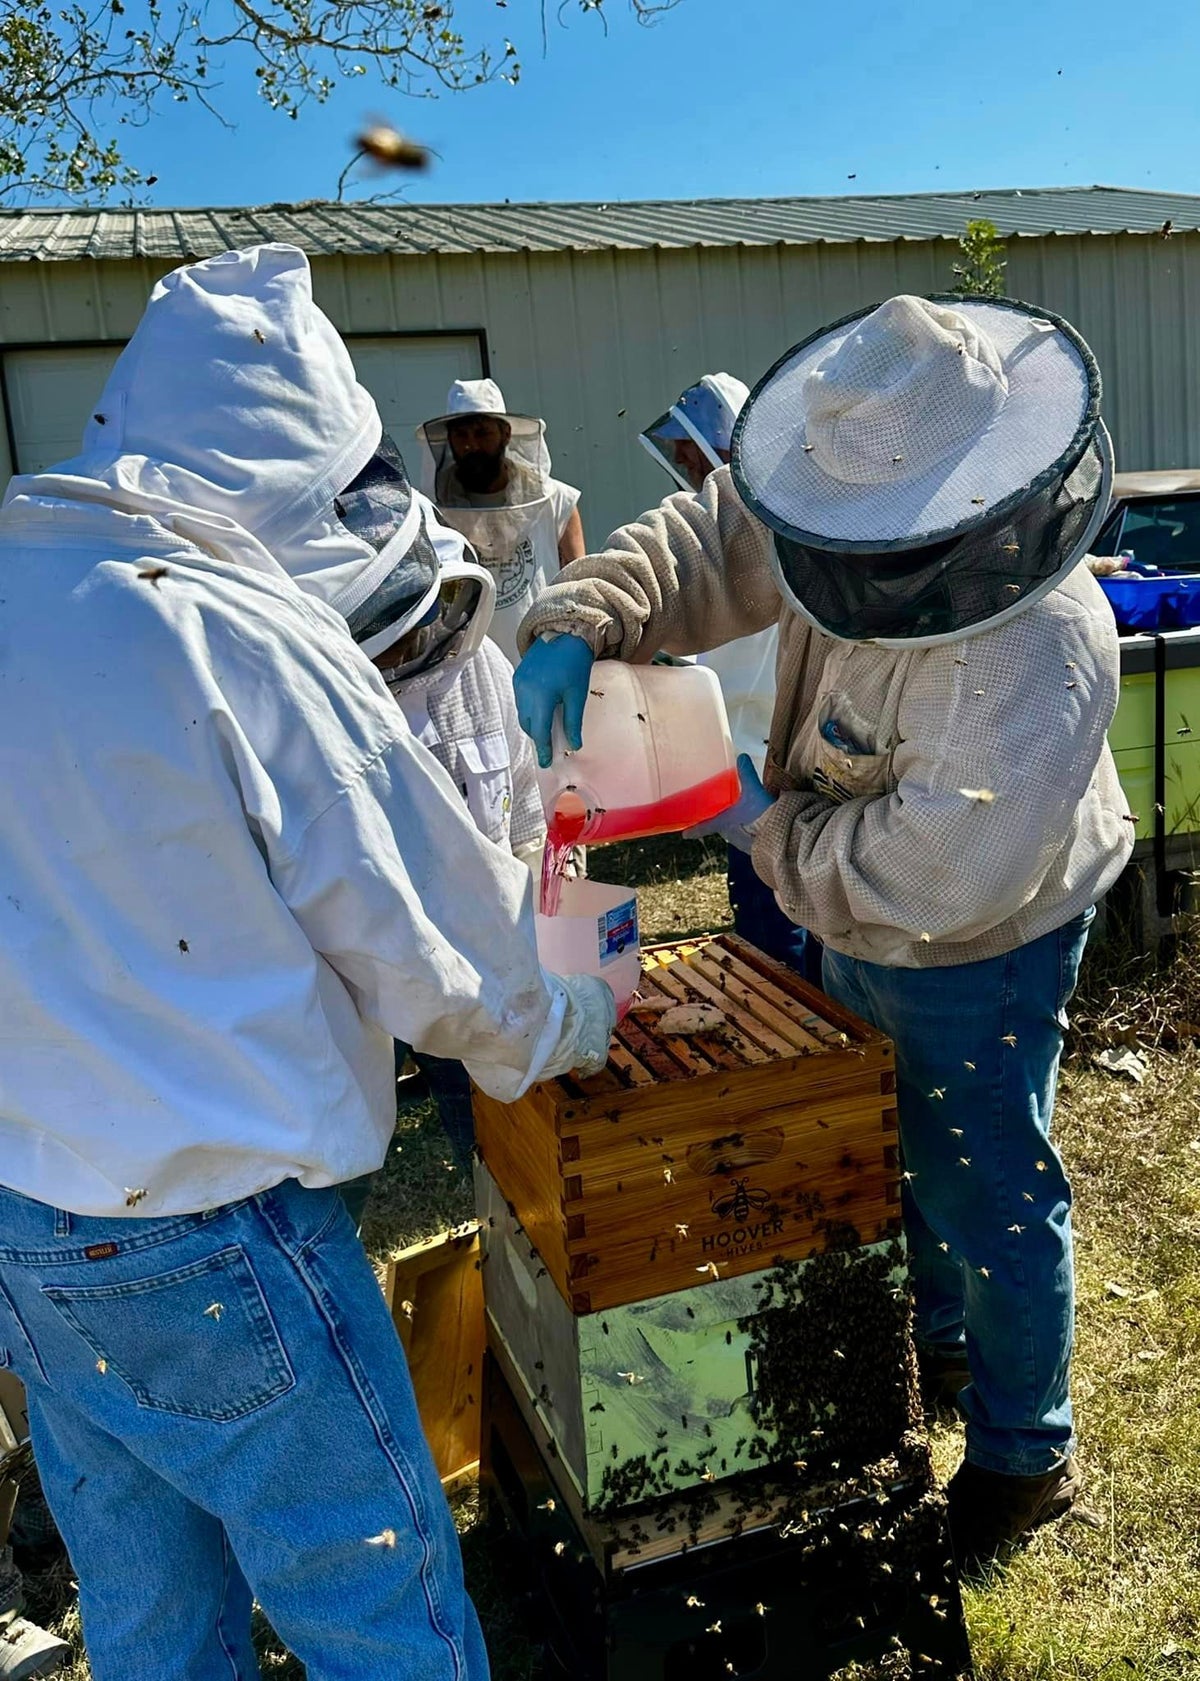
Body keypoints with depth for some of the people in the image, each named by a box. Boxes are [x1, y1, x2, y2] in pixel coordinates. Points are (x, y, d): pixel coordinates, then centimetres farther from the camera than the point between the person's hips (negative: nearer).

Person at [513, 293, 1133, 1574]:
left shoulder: (1041, 648, -37)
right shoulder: (861, 527, -14)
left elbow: (941, 872, -37)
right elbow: (698, 545, -6)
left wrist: (767, 828, -24)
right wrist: (578, 625, -25)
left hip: (976, 957, -8)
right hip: (856, 934, 8)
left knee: (985, 1198, 8)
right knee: (890, 1153, 27)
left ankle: (1025, 1457, 33)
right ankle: (937, 1334, 55)